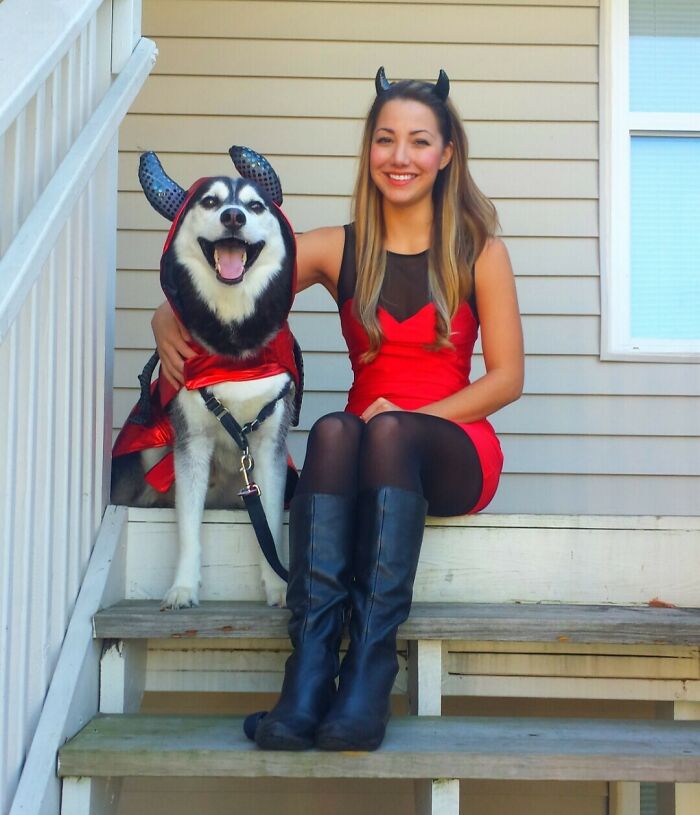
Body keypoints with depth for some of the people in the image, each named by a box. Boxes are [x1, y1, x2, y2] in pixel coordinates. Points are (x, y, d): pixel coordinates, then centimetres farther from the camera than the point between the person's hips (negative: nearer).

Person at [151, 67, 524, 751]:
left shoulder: (479, 250, 2)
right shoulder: (337, 250, 6)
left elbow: (506, 376, -1)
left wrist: (407, 417, -14)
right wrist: (168, 324, -14)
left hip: (451, 450, -1)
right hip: (361, 450, 1)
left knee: (388, 431, -36)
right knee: (334, 429, -35)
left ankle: (368, 673, -39)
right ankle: (308, 675, -42)